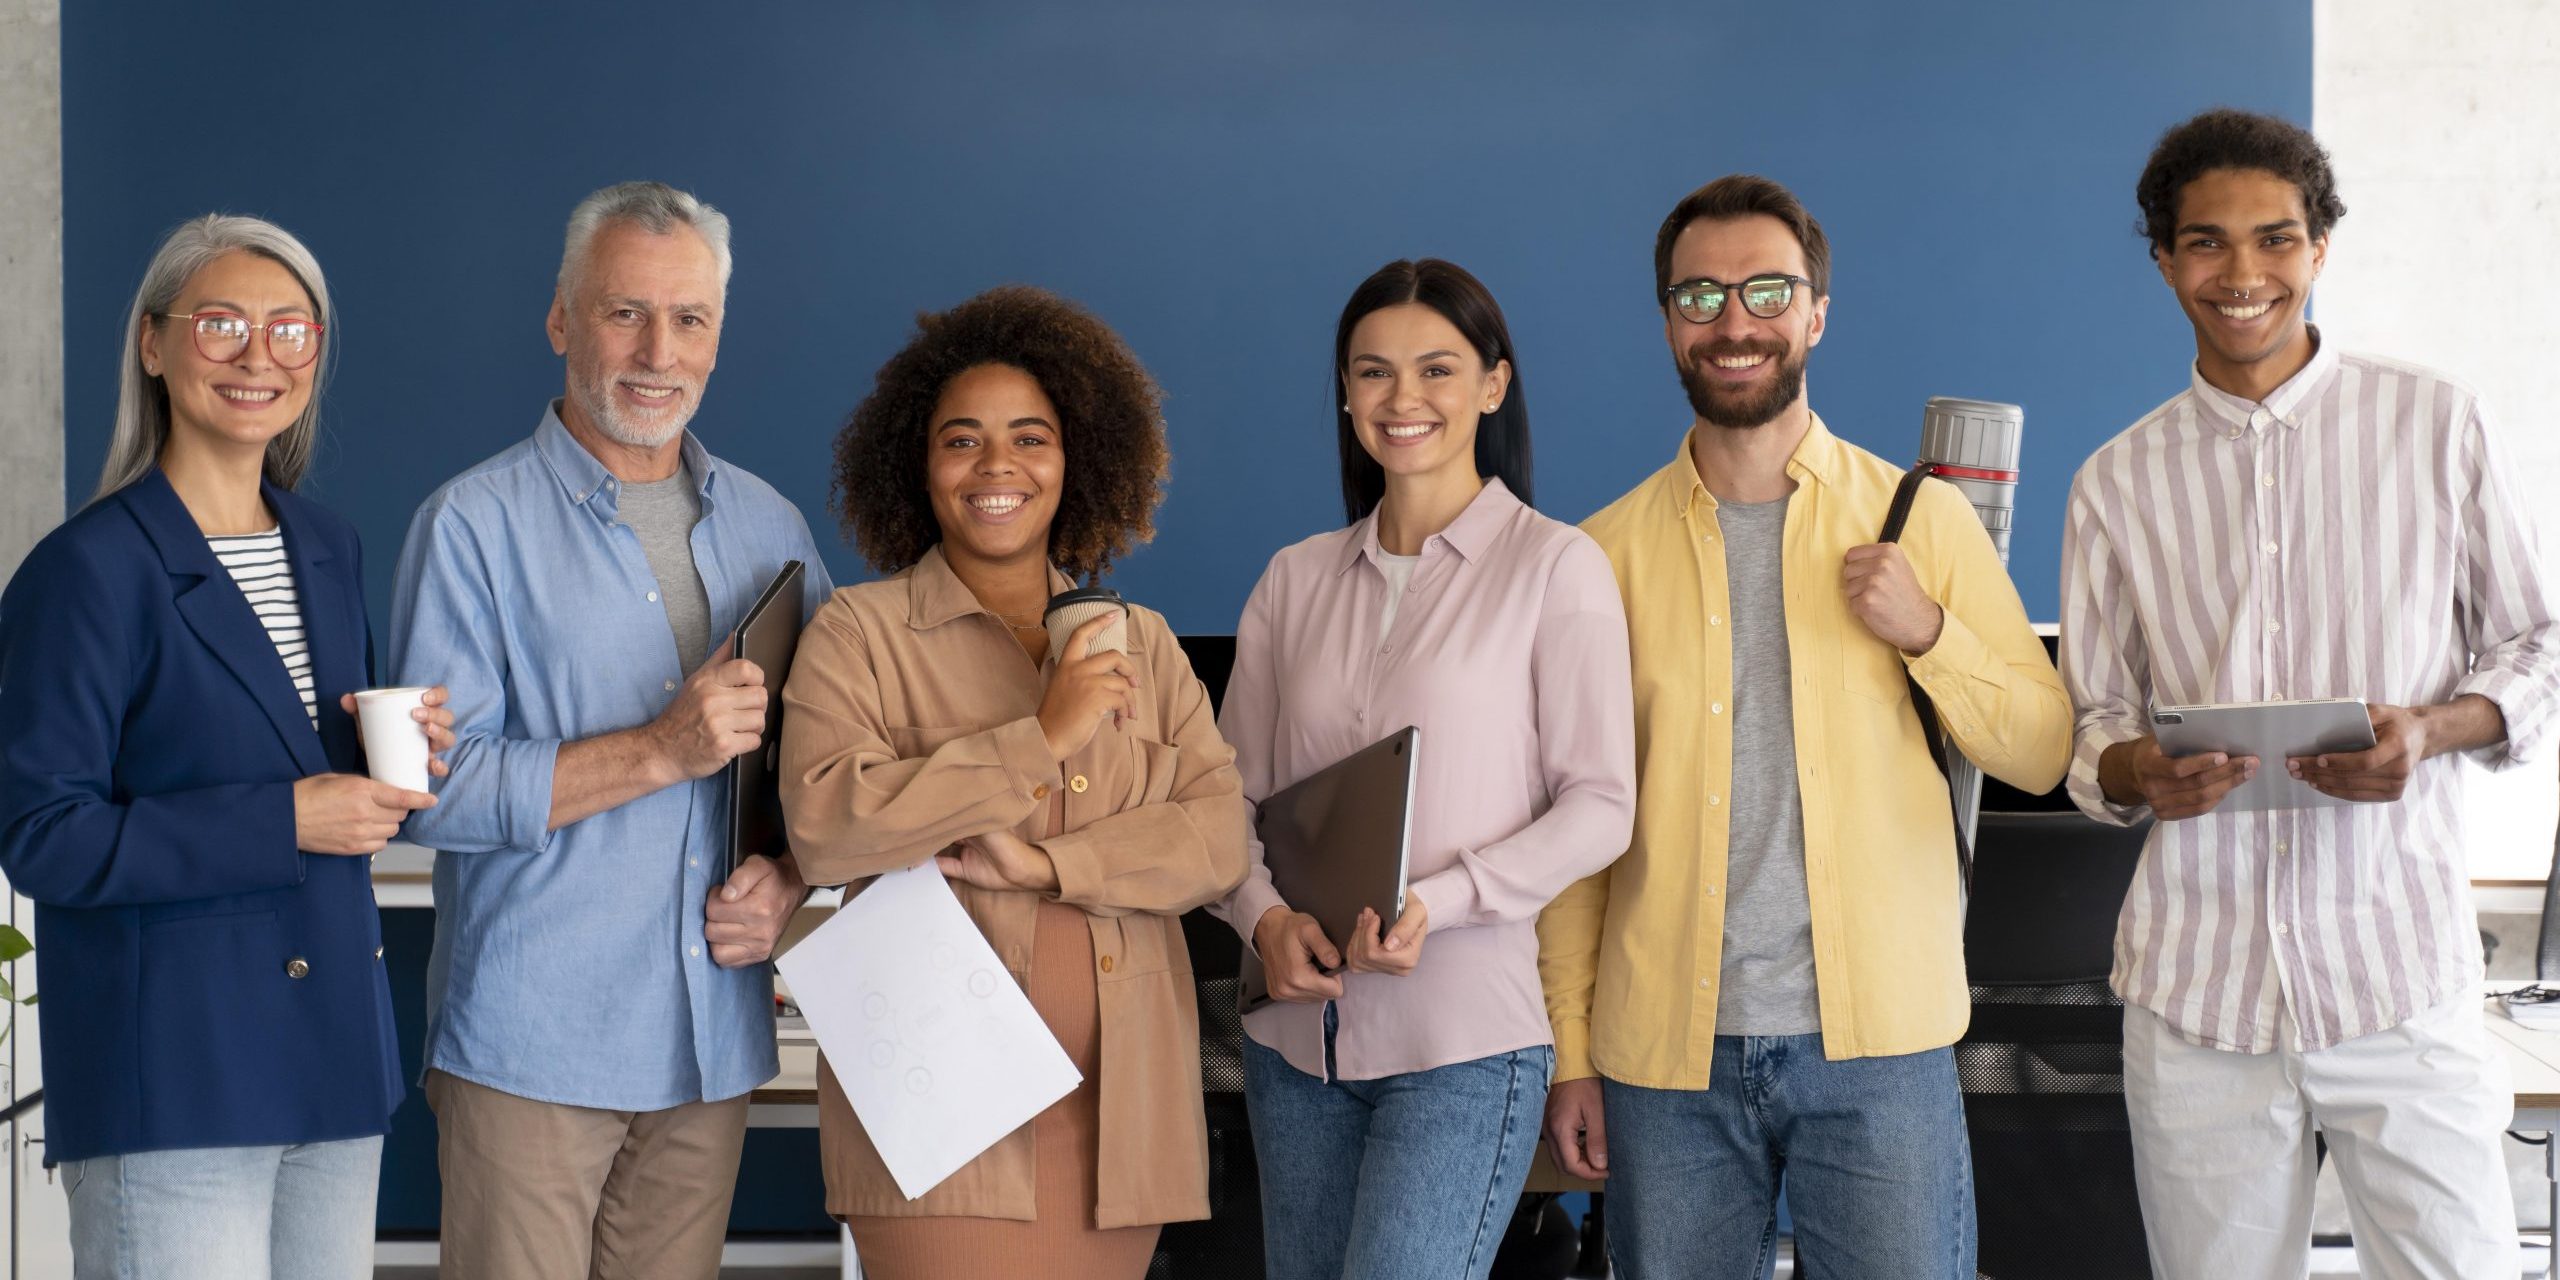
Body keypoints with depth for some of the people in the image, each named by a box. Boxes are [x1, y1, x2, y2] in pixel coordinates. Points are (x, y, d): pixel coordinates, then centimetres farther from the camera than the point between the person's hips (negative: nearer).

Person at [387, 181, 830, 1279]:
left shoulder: (769, 528, 12)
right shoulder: (474, 525, -4)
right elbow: (431, 791, -12)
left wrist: (788, 877, -4)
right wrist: (662, 751, -18)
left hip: (713, 1041, 5)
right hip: (530, 1043, -4)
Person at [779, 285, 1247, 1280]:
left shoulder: (1143, 644, 15)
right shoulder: (859, 633, 4)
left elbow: (1220, 836, 3)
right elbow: (822, 827, -12)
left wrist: (1044, 864, -12)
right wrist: (1040, 738, -13)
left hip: (1118, 1112, 4)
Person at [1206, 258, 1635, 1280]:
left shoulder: (1556, 566, -3)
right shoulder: (1296, 581, 11)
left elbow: (1599, 805, -7)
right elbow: (1232, 795, 12)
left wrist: (1435, 904, -19)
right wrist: (1264, 918, -9)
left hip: (1465, 1042, -5)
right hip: (1298, 1036, 5)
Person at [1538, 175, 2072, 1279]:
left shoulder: (1923, 519, 4)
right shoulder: (1608, 553, 6)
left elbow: (2041, 755, 5)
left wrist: (1927, 632, -12)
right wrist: (1568, 1052, 3)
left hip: (1876, 1037, -1)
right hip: (1664, 1053, 1)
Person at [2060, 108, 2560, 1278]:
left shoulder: (2435, 424, 3)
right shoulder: (2119, 480, 8)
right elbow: (2091, 718, 11)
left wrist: (2435, 729, -13)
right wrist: (2139, 772, -13)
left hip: (2400, 971, -1)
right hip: (2197, 987, 2)